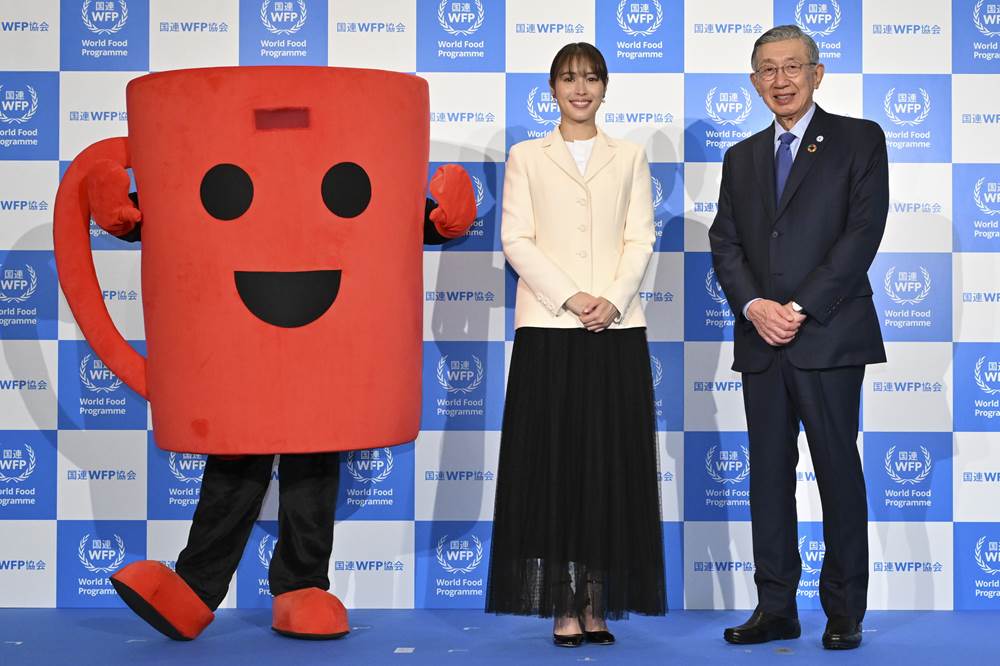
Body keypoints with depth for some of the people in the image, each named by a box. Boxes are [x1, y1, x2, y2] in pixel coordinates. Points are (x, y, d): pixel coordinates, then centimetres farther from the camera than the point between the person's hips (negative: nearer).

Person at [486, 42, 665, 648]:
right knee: (553, 460, -2)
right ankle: (564, 607, 4)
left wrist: (612, 300, -11)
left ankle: (597, 603, 8)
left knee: (612, 462, 1)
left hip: (617, 328, 1)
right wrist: (570, 298, -12)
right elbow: (516, 241, 0)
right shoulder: (527, 157, 10)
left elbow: (640, 240, 5)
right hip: (548, 327, -1)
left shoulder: (630, 157, 13)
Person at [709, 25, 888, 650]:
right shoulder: (742, 157, 18)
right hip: (761, 339, 5)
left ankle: (845, 611, 8)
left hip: (828, 335, -4)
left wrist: (799, 308, -13)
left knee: (838, 471, 0)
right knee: (769, 474, 5)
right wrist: (754, 306, -9)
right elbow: (725, 242, 10)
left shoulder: (860, 140, 4)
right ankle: (776, 609, 11)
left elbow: (863, 231, -7)